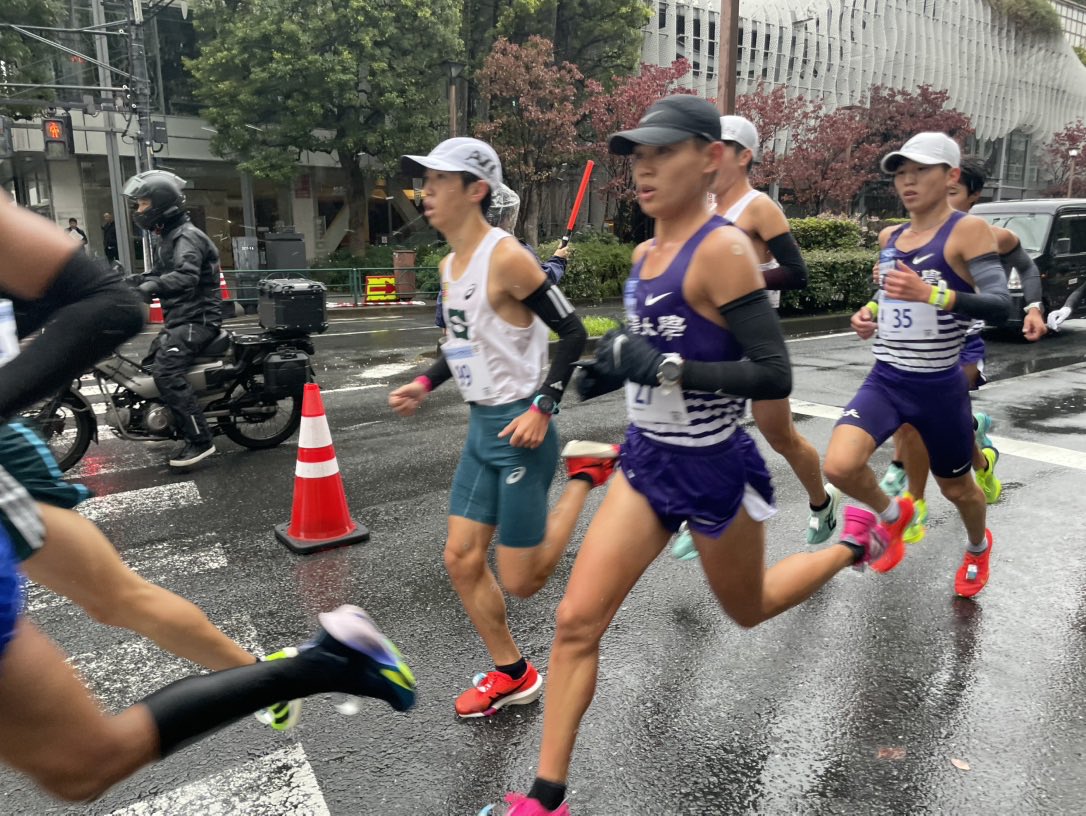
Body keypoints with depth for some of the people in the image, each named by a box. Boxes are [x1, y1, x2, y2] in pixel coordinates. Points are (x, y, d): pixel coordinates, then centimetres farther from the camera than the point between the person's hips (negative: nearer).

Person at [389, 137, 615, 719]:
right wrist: (426, 384, 9)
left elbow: (572, 333, -15)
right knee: (461, 560, 9)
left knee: (521, 582, 1)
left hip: (520, 428, -8)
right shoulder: (450, 265, 10)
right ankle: (512, 675, 27)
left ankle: (585, 473, 17)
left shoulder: (505, 257, -17)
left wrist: (543, 407, -22)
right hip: (481, 427, 9)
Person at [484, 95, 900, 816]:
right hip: (647, 462, 6)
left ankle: (852, 544, 51)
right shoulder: (646, 254, 5)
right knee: (577, 622, -1)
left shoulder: (723, 249, -19)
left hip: (715, 469, -6)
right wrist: (616, 369, 2)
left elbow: (774, 375, -22)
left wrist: (666, 367, -29)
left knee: (747, 610, 22)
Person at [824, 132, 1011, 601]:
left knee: (956, 487, 16)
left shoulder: (967, 230, -11)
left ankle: (978, 548, 53)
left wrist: (931, 294, -34)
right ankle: (891, 515, 14)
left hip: (939, 389, -3)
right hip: (884, 381, 4)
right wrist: (870, 314, 3)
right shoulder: (889, 238, 6)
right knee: (840, 467, -20)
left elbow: (1001, 307, -20)